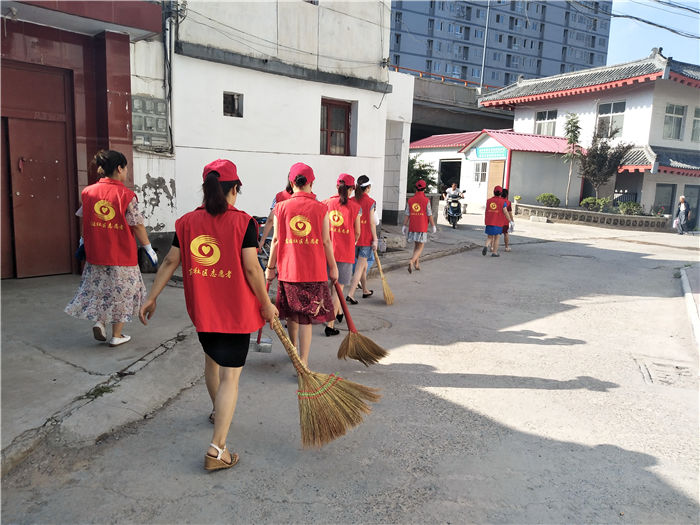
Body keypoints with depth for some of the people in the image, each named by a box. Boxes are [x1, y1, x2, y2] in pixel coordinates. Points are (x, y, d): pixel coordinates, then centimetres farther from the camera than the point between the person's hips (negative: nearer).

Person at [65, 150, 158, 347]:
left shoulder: (88, 192, 2)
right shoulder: (126, 195, -12)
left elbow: (84, 221, 11)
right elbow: (137, 225, -11)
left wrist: (83, 242, 26)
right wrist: (148, 248, -2)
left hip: (95, 253, 4)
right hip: (121, 254, -4)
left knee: (99, 287, 23)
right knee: (120, 292, 8)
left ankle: (99, 322, 8)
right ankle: (116, 336, 16)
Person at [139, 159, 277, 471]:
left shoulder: (187, 222, -1)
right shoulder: (243, 222, -13)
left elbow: (170, 262, 3)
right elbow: (251, 269, -15)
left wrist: (152, 297, 12)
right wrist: (266, 304, -5)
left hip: (201, 309, 5)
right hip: (236, 311, -5)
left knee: (211, 361, 27)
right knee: (230, 376, 0)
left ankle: (218, 412, 51)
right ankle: (216, 450, -2)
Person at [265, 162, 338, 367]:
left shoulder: (281, 207, -2)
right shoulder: (321, 208, -4)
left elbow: (276, 240, -1)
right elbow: (326, 241, -2)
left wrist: (270, 267, 9)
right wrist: (333, 267, 9)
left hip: (288, 269, 2)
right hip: (314, 271, -2)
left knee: (291, 313, 20)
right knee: (307, 316, 2)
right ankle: (303, 362, 2)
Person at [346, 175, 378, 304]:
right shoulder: (370, 202, -10)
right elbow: (372, 223, -10)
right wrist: (375, 240, -4)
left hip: (354, 238, 5)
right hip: (366, 238, -5)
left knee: (363, 264, 21)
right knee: (360, 267, -1)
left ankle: (365, 291, 33)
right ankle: (350, 294, -9)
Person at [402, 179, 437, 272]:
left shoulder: (410, 200, 1)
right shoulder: (426, 200, -9)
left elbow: (407, 214, 1)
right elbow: (430, 215, -7)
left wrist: (404, 225, 8)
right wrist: (433, 226, 2)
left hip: (412, 227, 4)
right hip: (422, 228, -4)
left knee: (416, 245, 20)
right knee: (420, 247, 1)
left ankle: (417, 264, 25)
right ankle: (411, 261, -20)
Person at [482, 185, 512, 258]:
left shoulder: (489, 201, 6)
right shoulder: (503, 202, -6)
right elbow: (506, 212, -12)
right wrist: (510, 221, -7)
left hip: (489, 222, 3)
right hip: (498, 223, -3)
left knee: (489, 237, 12)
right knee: (496, 238, 8)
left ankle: (486, 246, -16)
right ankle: (494, 252, 11)